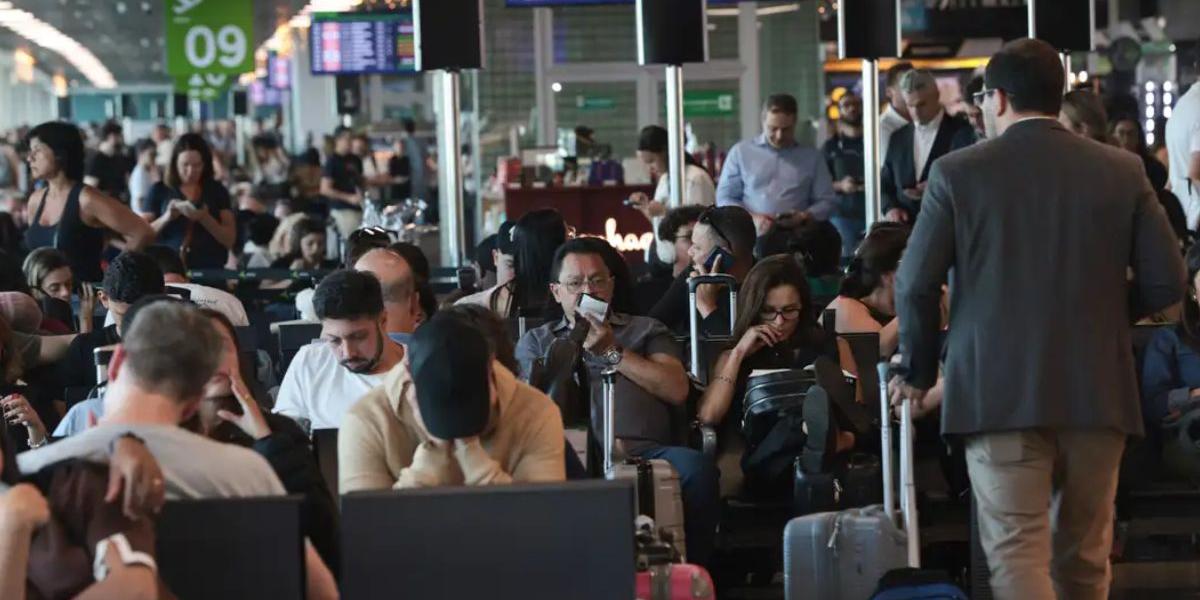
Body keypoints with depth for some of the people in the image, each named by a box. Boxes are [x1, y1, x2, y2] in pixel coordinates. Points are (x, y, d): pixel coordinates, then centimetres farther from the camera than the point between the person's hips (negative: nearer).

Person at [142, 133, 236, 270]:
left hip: (209, 272, 0)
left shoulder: (217, 191, 9)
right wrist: (166, 218, -12)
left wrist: (205, 218, -12)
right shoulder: (159, 191, 7)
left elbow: (230, 240, 4)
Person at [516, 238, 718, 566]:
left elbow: (677, 390, 9)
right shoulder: (536, 341, 27)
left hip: (646, 451, 1)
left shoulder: (647, 330, 26)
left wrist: (613, 351, 7)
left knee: (695, 468, -35)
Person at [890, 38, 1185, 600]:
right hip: (1098, 390, 3)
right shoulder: (1121, 170, 3)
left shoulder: (957, 173, -2)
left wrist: (918, 370, 13)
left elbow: (915, 285, -3)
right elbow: (1167, 282, 1)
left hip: (999, 391, -3)